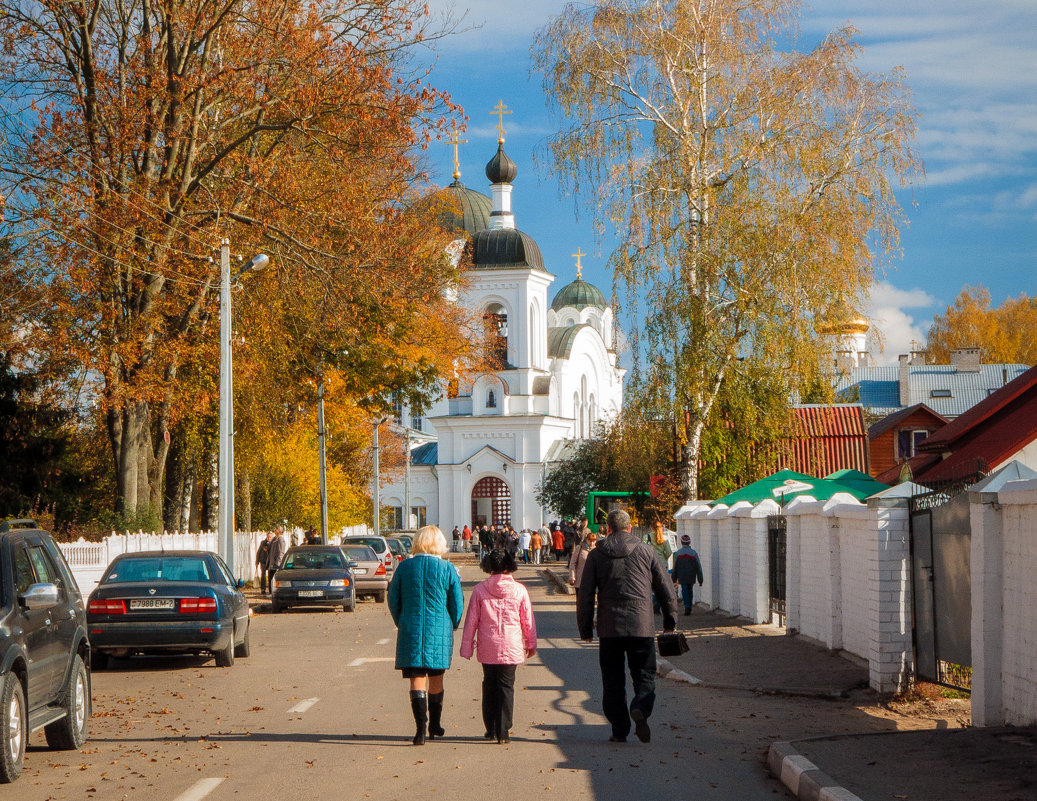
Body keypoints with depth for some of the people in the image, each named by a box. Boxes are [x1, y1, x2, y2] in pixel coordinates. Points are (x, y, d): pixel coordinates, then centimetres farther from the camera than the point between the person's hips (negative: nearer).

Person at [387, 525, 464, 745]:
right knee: (436, 679, 15)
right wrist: (451, 627, 16)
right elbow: (457, 602, -1)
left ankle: (420, 726, -16)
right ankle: (435, 727, 26)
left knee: (416, 680, 0)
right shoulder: (447, 569, -5)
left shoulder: (404, 567, -1)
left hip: (410, 631, 0)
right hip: (439, 632, 0)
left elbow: (393, 599, 5)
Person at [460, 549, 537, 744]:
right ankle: (503, 732, 0)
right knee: (506, 686, 4)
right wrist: (531, 644, 18)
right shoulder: (519, 590, -2)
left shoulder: (480, 589, -4)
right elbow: (528, 620, 5)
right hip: (512, 647, 0)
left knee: (489, 685, 14)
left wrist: (467, 646, 7)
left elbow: (471, 620, -1)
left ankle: (490, 729, 19)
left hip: (487, 647, 0)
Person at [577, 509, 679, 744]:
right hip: (642, 627, 0)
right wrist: (670, 620, 20)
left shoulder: (596, 555, 4)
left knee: (613, 681, 9)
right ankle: (640, 709, -22)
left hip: (609, 629, 0)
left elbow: (585, 595, 3)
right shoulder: (646, 551, 5)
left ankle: (619, 729, 7)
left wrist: (585, 629, 10)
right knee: (644, 676, 6)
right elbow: (666, 588, 8)